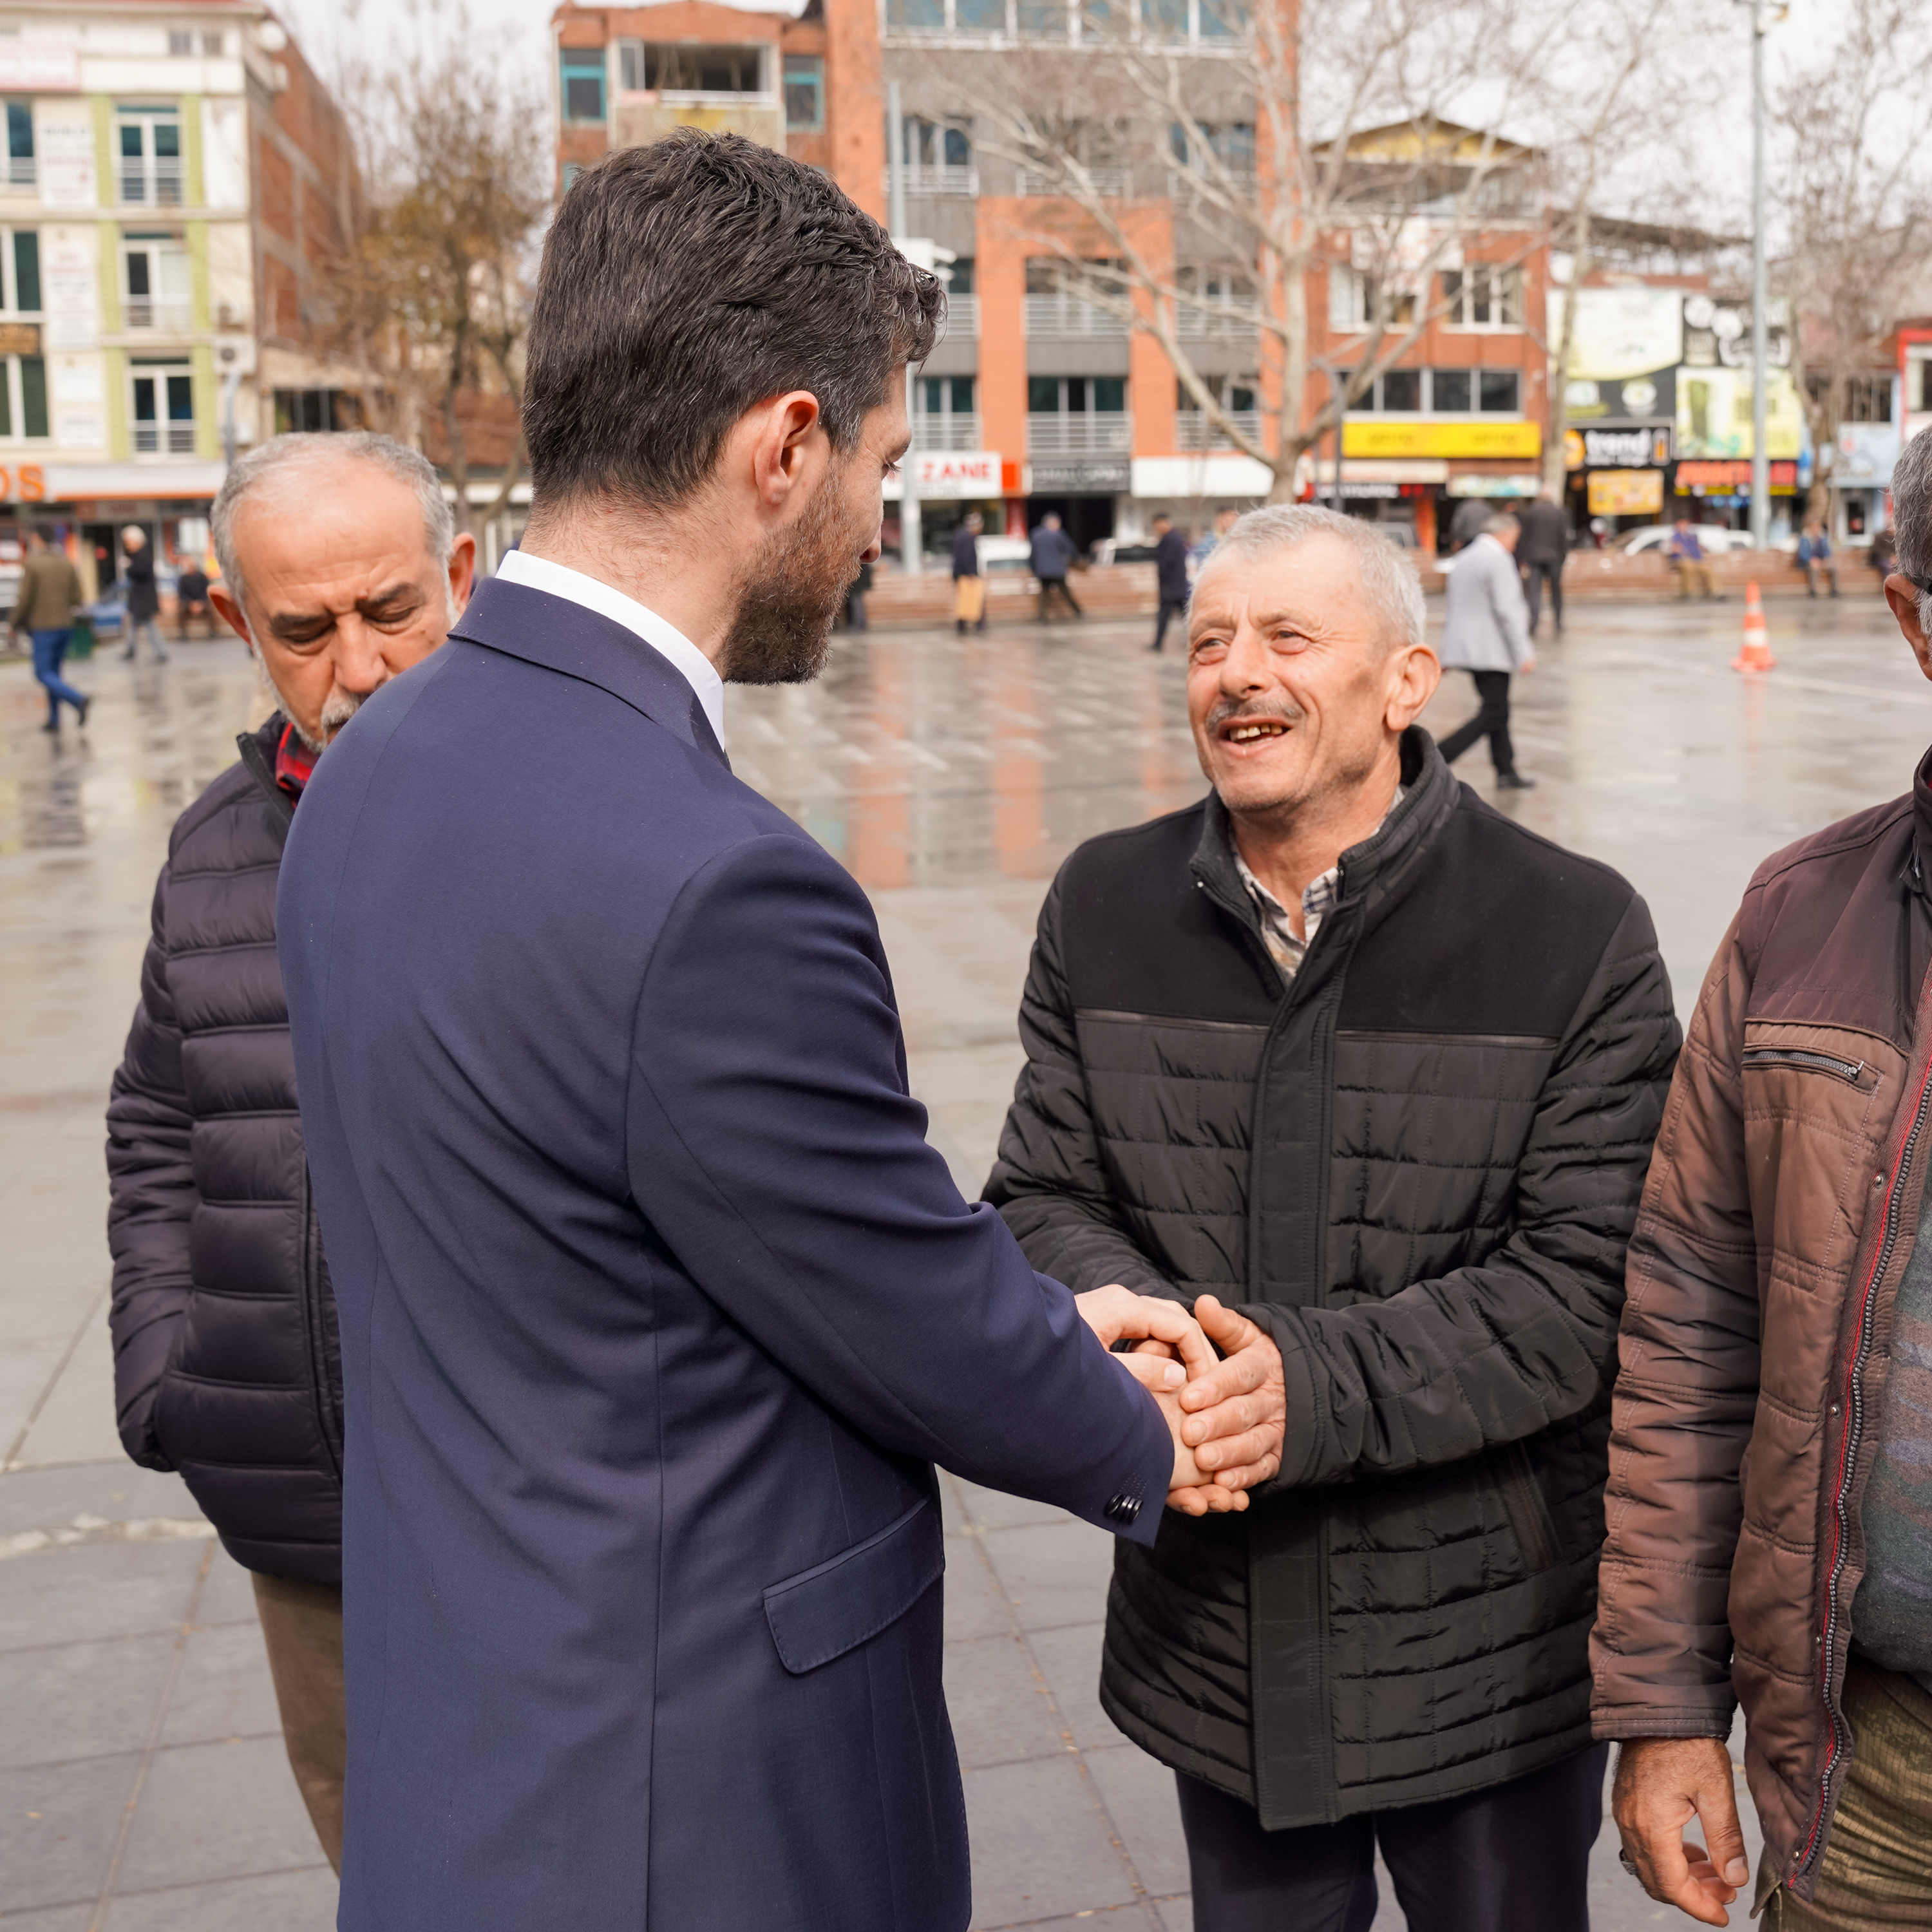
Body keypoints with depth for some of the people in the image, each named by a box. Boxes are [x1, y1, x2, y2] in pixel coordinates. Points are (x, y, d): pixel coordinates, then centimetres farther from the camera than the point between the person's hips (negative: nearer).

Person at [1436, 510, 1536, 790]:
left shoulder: (1464, 559, 16)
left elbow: (1453, 609, 19)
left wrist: (1448, 654, 21)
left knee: (1497, 711, 16)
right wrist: (1524, 652, -16)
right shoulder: (1499, 559, -12)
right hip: (1491, 650, -9)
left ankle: (1506, 772, 19)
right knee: (1493, 716, -7)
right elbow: (1506, 609, -18)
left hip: (1466, 648, 9)